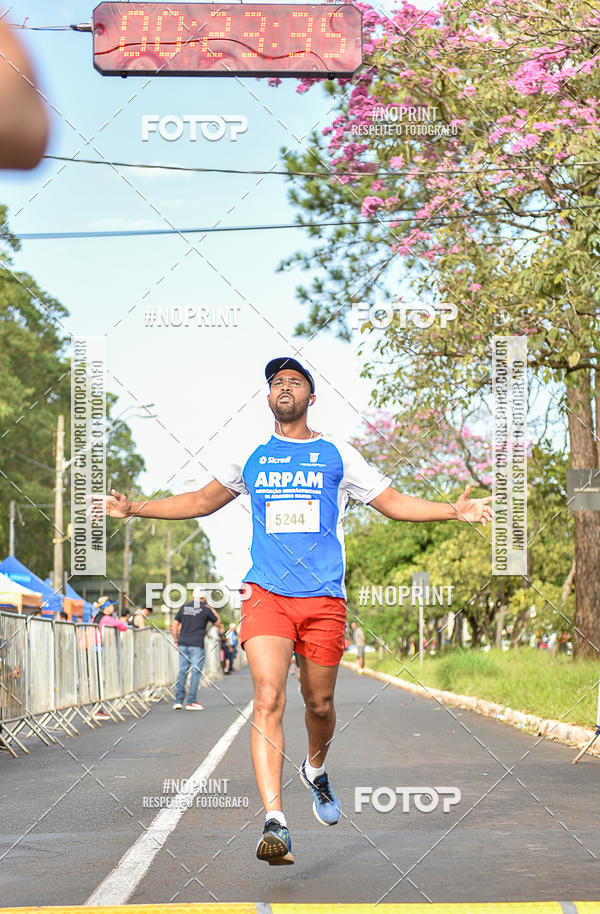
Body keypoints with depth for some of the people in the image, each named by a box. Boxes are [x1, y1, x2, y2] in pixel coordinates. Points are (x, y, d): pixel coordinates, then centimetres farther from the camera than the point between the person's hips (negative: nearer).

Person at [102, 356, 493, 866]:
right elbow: (203, 501, 27)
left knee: (319, 704, 9)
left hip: (324, 599, 1)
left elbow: (394, 503, 13)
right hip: (266, 595, 0)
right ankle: (275, 823, -24)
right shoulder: (251, 457, 13)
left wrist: (454, 511, -1)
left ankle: (316, 771, 43)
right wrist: (134, 509, 22)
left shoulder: (338, 456, 9)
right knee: (269, 699, -17)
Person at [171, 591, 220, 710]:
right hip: (197, 644, -4)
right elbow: (218, 622, 13)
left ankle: (178, 701, 6)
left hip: (183, 643, 4)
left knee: (182, 671, 8)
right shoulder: (205, 610, -2)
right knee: (196, 672, 0)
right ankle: (191, 702, -3)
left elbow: (175, 625, 9)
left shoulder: (184, 608, 9)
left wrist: (176, 641, 16)